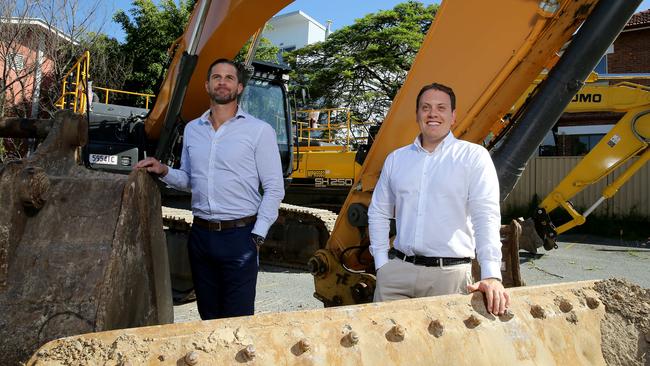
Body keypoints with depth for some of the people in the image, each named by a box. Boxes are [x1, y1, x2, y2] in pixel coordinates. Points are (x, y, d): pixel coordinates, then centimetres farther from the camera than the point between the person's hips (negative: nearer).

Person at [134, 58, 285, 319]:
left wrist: (257, 236, -11)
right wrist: (163, 171, 1)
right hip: (201, 235, 5)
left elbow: (274, 189, -5)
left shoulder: (259, 130, -3)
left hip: (240, 235, -5)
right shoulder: (192, 129, 11)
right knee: (208, 316, 17)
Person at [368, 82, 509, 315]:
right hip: (397, 271, 3)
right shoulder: (396, 158, 11)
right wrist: (382, 264, 7)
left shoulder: (474, 156, -1)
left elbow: (486, 216, -11)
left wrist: (491, 275, -21)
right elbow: (378, 213, 16)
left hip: (450, 274, -3)